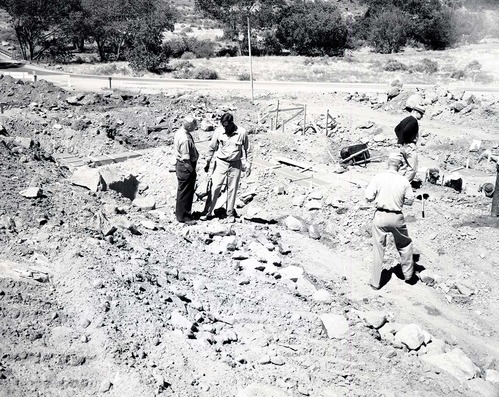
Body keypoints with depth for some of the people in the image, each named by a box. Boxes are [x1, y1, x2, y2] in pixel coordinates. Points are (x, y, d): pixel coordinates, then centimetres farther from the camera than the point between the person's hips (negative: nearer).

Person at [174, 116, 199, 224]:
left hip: (180, 164, 10)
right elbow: (186, 158, -26)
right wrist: (191, 170, -12)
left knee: (182, 191, 22)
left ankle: (180, 212, 35)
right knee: (185, 192, 2)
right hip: (186, 167, -10)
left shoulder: (179, 132, 3)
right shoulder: (185, 139, -28)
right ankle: (183, 217, 14)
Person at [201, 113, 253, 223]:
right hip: (221, 163, 0)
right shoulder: (218, 131, -9)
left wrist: (248, 165, -2)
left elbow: (248, 150, 0)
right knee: (215, 187, -2)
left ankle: (230, 214, 19)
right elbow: (212, 148, 5)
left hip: (235, 164, 0)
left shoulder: (242, 132, -11)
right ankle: (208, 212, 6)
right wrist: (207, 162, 9)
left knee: (232, 189, 7)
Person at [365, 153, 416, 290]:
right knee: (405, 245, 23)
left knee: (378, 249, 8)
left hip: (380, 216, 0)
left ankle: (375, 282, 13)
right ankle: (408, 275, 31)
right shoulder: (404, 181, -6)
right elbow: (409, 201, 0)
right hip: (396, 217, 0)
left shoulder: (378, 177, -9)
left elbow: (369, 197, -10)